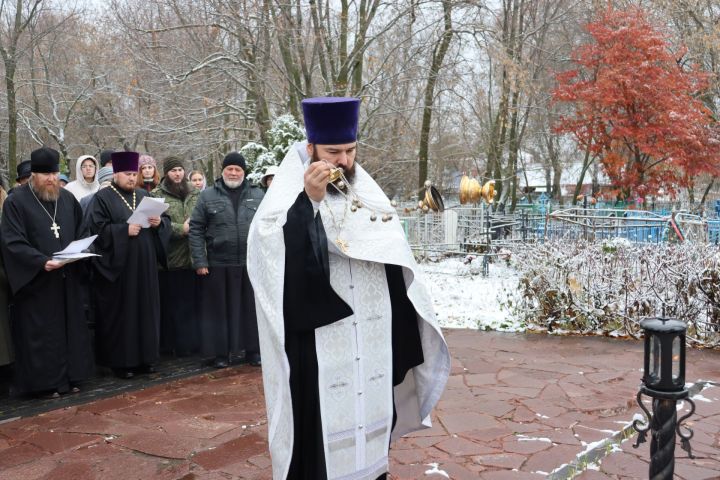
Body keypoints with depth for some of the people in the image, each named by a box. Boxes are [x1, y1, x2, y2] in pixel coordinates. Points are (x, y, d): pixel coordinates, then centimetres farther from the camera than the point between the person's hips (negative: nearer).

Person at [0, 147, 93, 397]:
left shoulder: (67, 198, 8)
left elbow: (83, 232, 15)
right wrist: (42, 261, -25)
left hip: (67, 279, 5)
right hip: (35, 281, -5)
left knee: (70, 328, 10)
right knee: (40, 333, 1)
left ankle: (70, 377, 21)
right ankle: (46, 381, 12)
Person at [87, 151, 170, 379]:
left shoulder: (145, 196, 14)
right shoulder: (102, 198, -2)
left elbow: (167, 220, 13)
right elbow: (96, 228, -13)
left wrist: (159, 222, -9)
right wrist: (124, 230, -20)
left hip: (145, 265, 5)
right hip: (117, 266, -5)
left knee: (146, 310, 8)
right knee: (120, 313, 0)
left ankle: (145, 357, 18)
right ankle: (120, 361, 9)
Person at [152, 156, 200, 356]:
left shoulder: (194, 193, 13)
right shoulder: (157, 195, 1)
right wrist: (182, 229, -14)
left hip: (192, 255, 3)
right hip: (170, 256, -3)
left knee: (191, 300, 7)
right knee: (172, 302, 1)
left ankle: (191, 341, 16)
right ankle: (170, 342, 10)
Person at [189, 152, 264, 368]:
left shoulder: (257, 195, 9)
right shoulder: (208, 196, 4)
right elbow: (195, 229, 1)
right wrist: (199, 261, -6)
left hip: (251, 263, 1)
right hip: (218, 265, -1)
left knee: (251, 307, 8)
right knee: (220, 309, 6)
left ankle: (253, 350, 20)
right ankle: (221, 352, 18)